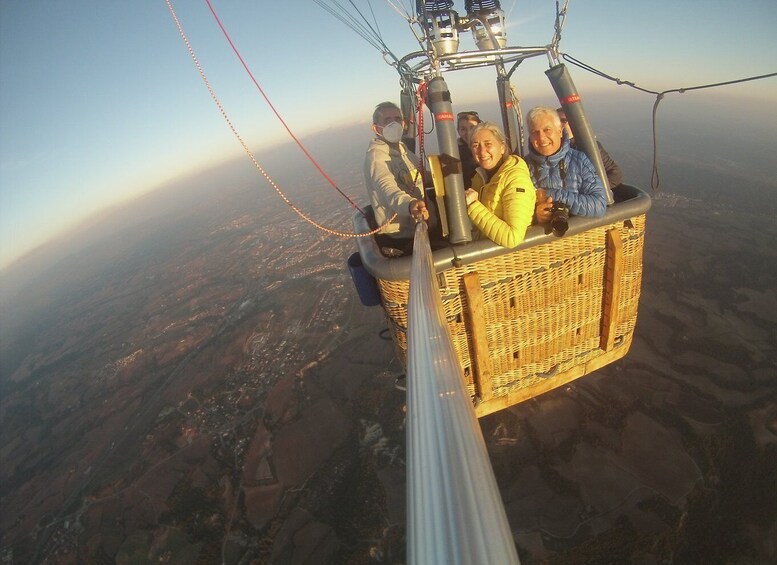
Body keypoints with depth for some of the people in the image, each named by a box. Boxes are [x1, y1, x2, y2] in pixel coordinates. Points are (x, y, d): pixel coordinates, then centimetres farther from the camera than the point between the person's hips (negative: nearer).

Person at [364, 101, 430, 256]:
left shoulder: (402, 148, 11)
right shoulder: (376, 155, -19)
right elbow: (387, 189, -39)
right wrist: (410, 204, -59)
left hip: (418, 228, 9)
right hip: (399, 238, -9)